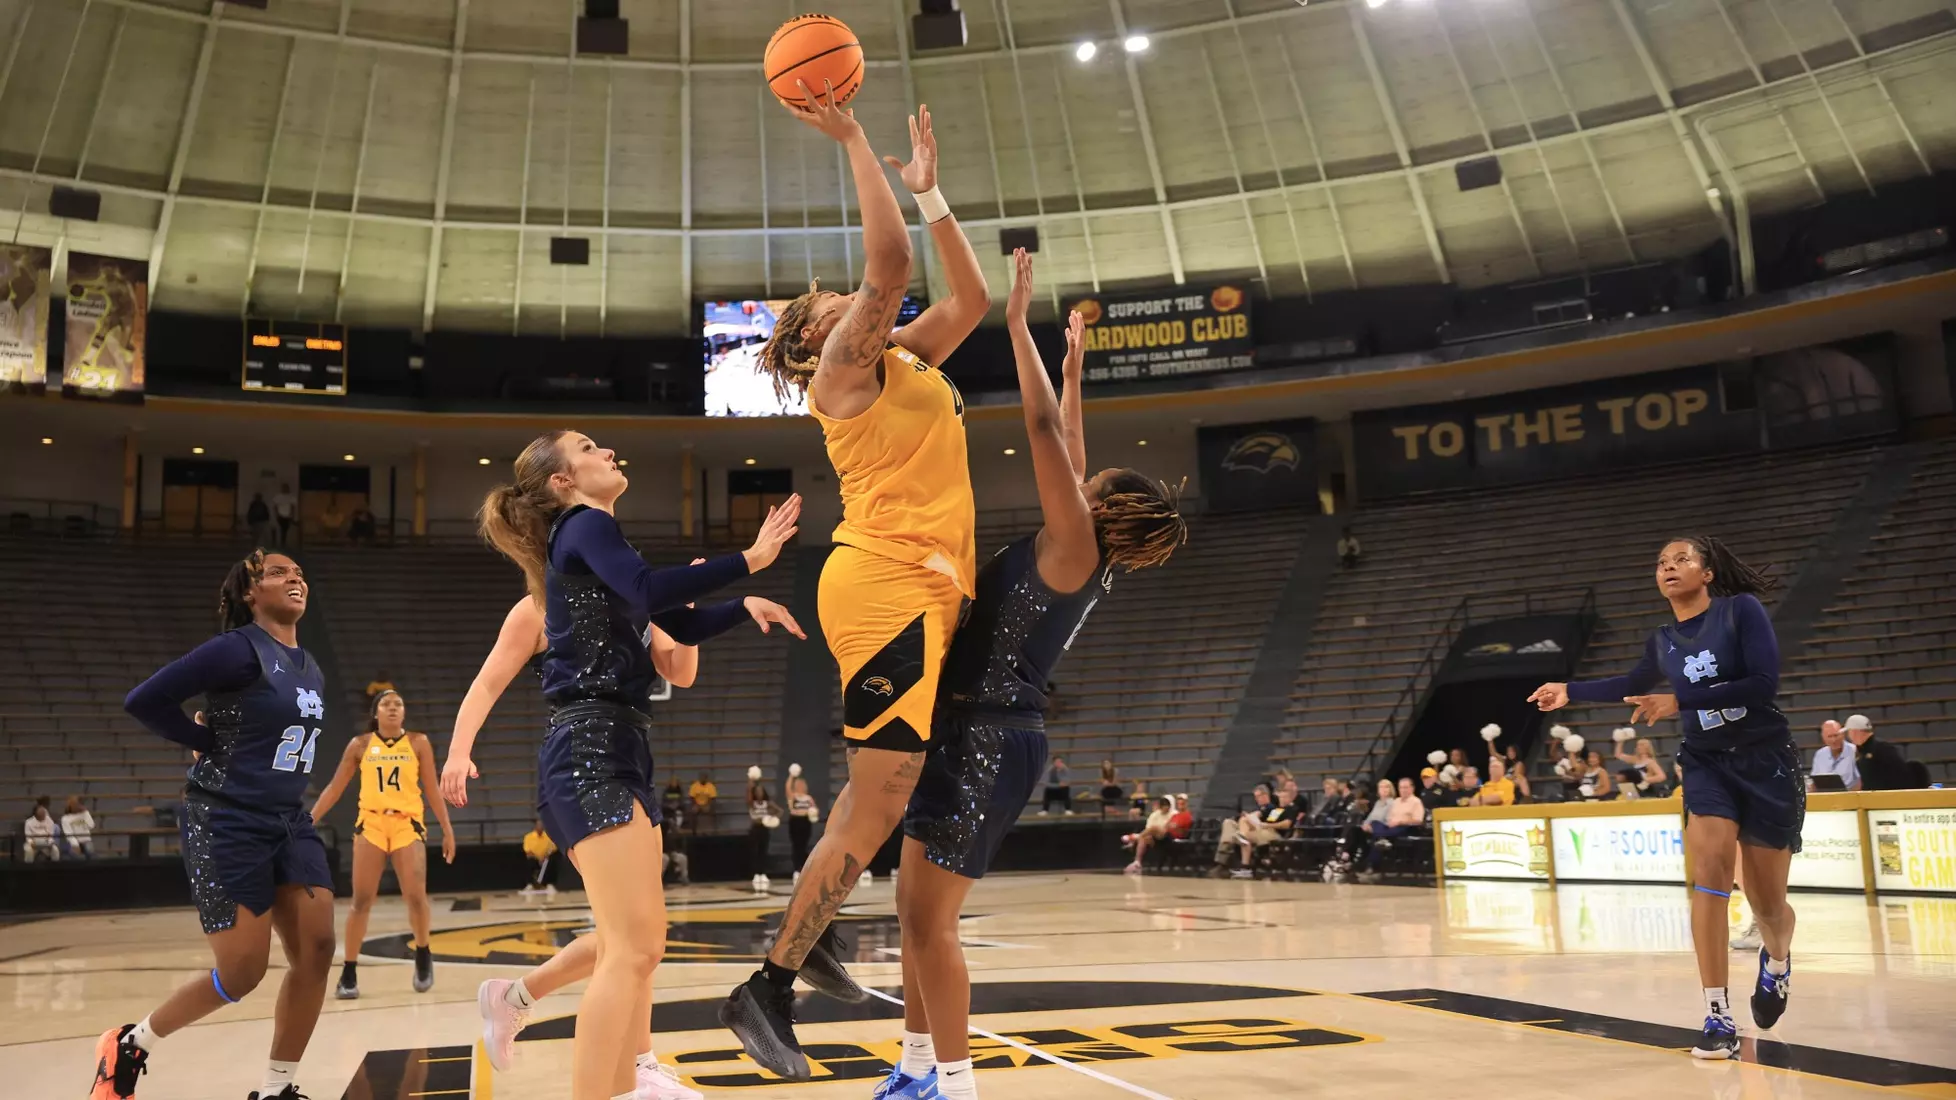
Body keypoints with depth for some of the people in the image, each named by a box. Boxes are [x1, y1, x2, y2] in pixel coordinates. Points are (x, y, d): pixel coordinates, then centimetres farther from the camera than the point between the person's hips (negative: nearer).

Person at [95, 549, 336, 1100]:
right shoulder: (238, 649, -14)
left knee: (316, 949, -3)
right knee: (243, 972, -3)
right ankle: (128, 1045, 23)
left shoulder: (310, 668, 10)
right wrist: (212, 743, -10)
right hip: (226, 824, -7)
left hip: (289, 822, 7)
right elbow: (143, 701, -18)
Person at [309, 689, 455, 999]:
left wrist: (447, 829, 3)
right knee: (361, 901, -3)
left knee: (416, 897, -10)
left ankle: (423, 955, 16)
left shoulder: (418, 742, 5)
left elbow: (433, 789, 6)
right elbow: (335, 788, 9)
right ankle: (348, 973, 8)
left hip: (407, 825, -1)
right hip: (371, 824, 1)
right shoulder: (360, 745, 6)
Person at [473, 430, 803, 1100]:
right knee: (632, 946, -16)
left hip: (617, 751, 10)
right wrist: (749, 559, -20)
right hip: (590, 750, -10)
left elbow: (680, 626, 29)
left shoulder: (592, 535, 24)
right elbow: (649, 590, -24)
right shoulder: (584, 525, -4)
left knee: (637, 941, 15)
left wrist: (743, 608, 15)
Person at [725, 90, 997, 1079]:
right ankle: (767, 990, -3)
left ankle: (812, 935, 29)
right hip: (883, 584, -9)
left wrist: (927, 186, 22)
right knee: (881, 794, -10)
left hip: (928, 589, 9)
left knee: (882, 787, 16)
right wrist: (853, 141, -12)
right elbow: (890, 263, -17)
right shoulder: (842, 369, -4)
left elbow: (970, 295, 21)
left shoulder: (908, 360, 20)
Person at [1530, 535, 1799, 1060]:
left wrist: (1680, 701, -24)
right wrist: (1570, 691, 19)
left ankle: (1777, 961, 44)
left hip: (1767, 764, -3)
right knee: (1708, 876, -20)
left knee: (1768, 903, 6)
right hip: (1707, 765, 3)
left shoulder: (1742, 609, -11)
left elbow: (1764, 682, -22)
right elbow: (1633, 686, 25)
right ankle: (1718, 1019, -16)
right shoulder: (1662, 641, 4)